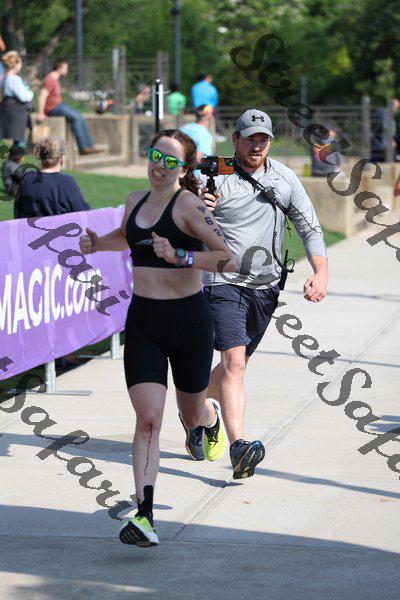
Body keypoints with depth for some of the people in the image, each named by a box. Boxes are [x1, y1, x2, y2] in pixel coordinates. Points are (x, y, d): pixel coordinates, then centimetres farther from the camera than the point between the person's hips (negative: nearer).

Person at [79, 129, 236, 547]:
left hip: (188, 319, -4)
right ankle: (144, 517, -15)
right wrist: (96, 244, 13)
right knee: (148, 418, -11)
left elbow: (228, 258, -20)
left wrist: (179, 256, -30)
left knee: (192, 414, 17)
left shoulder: (188, 205, -12)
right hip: (142, 321, 4)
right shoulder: (135, 202, 8)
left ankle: (211, 419, 56)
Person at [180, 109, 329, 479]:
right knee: (234, 361, -20)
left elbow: (309, 227, 8)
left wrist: (321, 273, -7)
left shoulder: (284, 179, 5)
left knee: (235, 364, 14)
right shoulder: (213, 179, -7)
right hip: (224, 283, -5)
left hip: (266, 288, 5)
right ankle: (238, 448, -30)